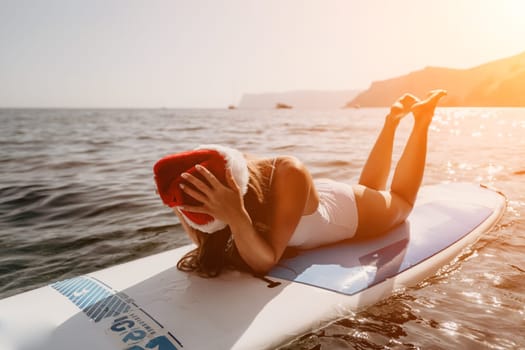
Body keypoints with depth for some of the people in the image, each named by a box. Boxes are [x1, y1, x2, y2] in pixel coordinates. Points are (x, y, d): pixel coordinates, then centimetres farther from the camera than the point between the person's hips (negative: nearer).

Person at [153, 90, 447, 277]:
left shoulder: (289, 174, -47)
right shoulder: (233, 174, -30)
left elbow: (266, 262, -45)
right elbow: (205, 241, -23)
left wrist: (236, 216, -62)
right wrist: (182, 205, -40)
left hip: (358, 212, -4)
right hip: (320, 206, 5)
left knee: (401, 200, 30)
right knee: (370, 185, 37)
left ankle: (421, 119, 38)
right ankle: (393, 121, 45)